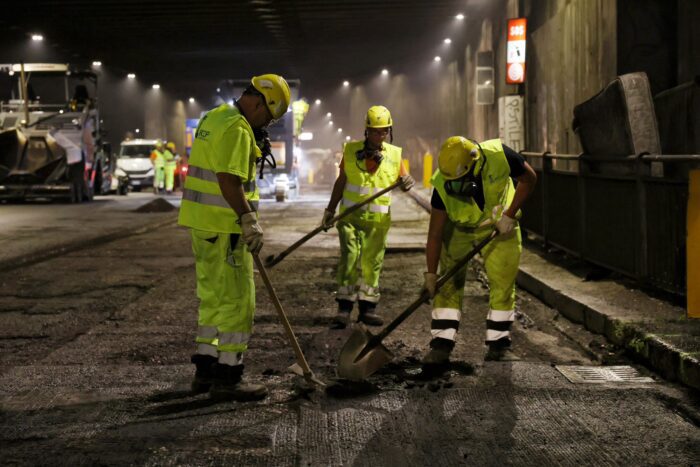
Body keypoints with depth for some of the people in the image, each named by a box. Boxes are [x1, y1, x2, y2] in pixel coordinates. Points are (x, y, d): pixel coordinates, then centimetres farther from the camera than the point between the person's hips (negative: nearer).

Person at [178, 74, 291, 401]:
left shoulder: (214, 117, 16)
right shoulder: (237, 129, -16)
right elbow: (229, 181, -24)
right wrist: (249, 220, -21)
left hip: (202, 223, 10)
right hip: (224, 227, -10)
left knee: (213, 297, 17)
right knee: (237, 301, -3)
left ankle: (206, 370, 23)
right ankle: (227, 377, 1)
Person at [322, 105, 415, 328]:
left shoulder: (394, 154, 4)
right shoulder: (351, 150, 1)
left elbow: (403, 177, 11)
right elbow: (341, 182, 10)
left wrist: (407, 182, -15)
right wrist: (330, 210, 12)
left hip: (378, 219, 2)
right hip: (351, 215, -1)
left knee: (372, 262, 5)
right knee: (350, 258, -10)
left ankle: (367, 308, 15)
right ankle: (344, 307, -6)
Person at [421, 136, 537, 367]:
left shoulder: (498, 155, -32)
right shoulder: (443, 185, -30)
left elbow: (529, 179, -13)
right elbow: (435, 234, -22)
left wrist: (510, 215, -18)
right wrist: (430, 274, -20)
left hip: (499, 228, 1)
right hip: (458, 230, 0)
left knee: (503, 285, 0)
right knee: (449, 284, -6)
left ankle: (498, 346, 11)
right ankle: (441, 346, -2)